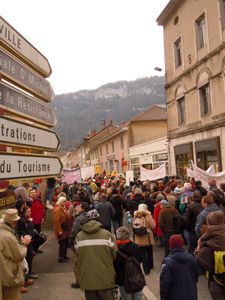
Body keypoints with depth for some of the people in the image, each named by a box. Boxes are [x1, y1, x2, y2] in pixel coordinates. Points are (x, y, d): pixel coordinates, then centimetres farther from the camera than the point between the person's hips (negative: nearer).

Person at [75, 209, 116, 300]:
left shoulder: (79, 236, -3)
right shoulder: (107, 234, -10)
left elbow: (77, 256, 5)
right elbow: (115, 255, -5)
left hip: (87, 279, 2)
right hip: (105, 279, -2)